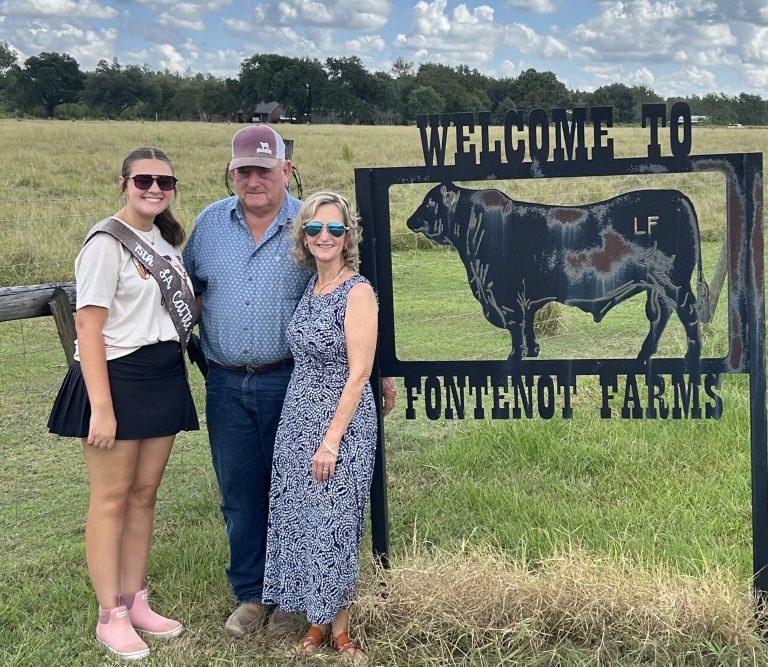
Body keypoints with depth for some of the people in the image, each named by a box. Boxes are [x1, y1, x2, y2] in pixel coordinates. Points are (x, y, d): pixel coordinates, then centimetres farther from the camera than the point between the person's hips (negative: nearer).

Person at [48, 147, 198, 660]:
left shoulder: (167, 240, 11)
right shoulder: (107, 243, -11)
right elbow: (89, 329, -16)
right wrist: (101, 407, -21)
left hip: (165, 379, 7)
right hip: (116, 378, -7)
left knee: (144, 494, 12)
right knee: (112, 497, 1)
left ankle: (136, 602, 23)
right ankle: (111, 617, 10)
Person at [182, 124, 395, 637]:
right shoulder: (209, 223, 5)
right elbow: (186, 287, 18)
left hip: (290, 382, -3)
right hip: (226, 385, 3)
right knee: (240, 494, 10)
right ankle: (252, 595, 25)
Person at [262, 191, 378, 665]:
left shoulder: (358, 292, -13)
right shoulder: (312, 287, 9)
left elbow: (358, 374, -16)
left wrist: (331, 440, -19)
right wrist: (304, 427, 9)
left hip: (342, 421, -7)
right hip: (298, 417, 7)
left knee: (334, 523, 2)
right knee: (300, 519, 11)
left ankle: (339, 628, 19)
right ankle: (317, 622, 25)